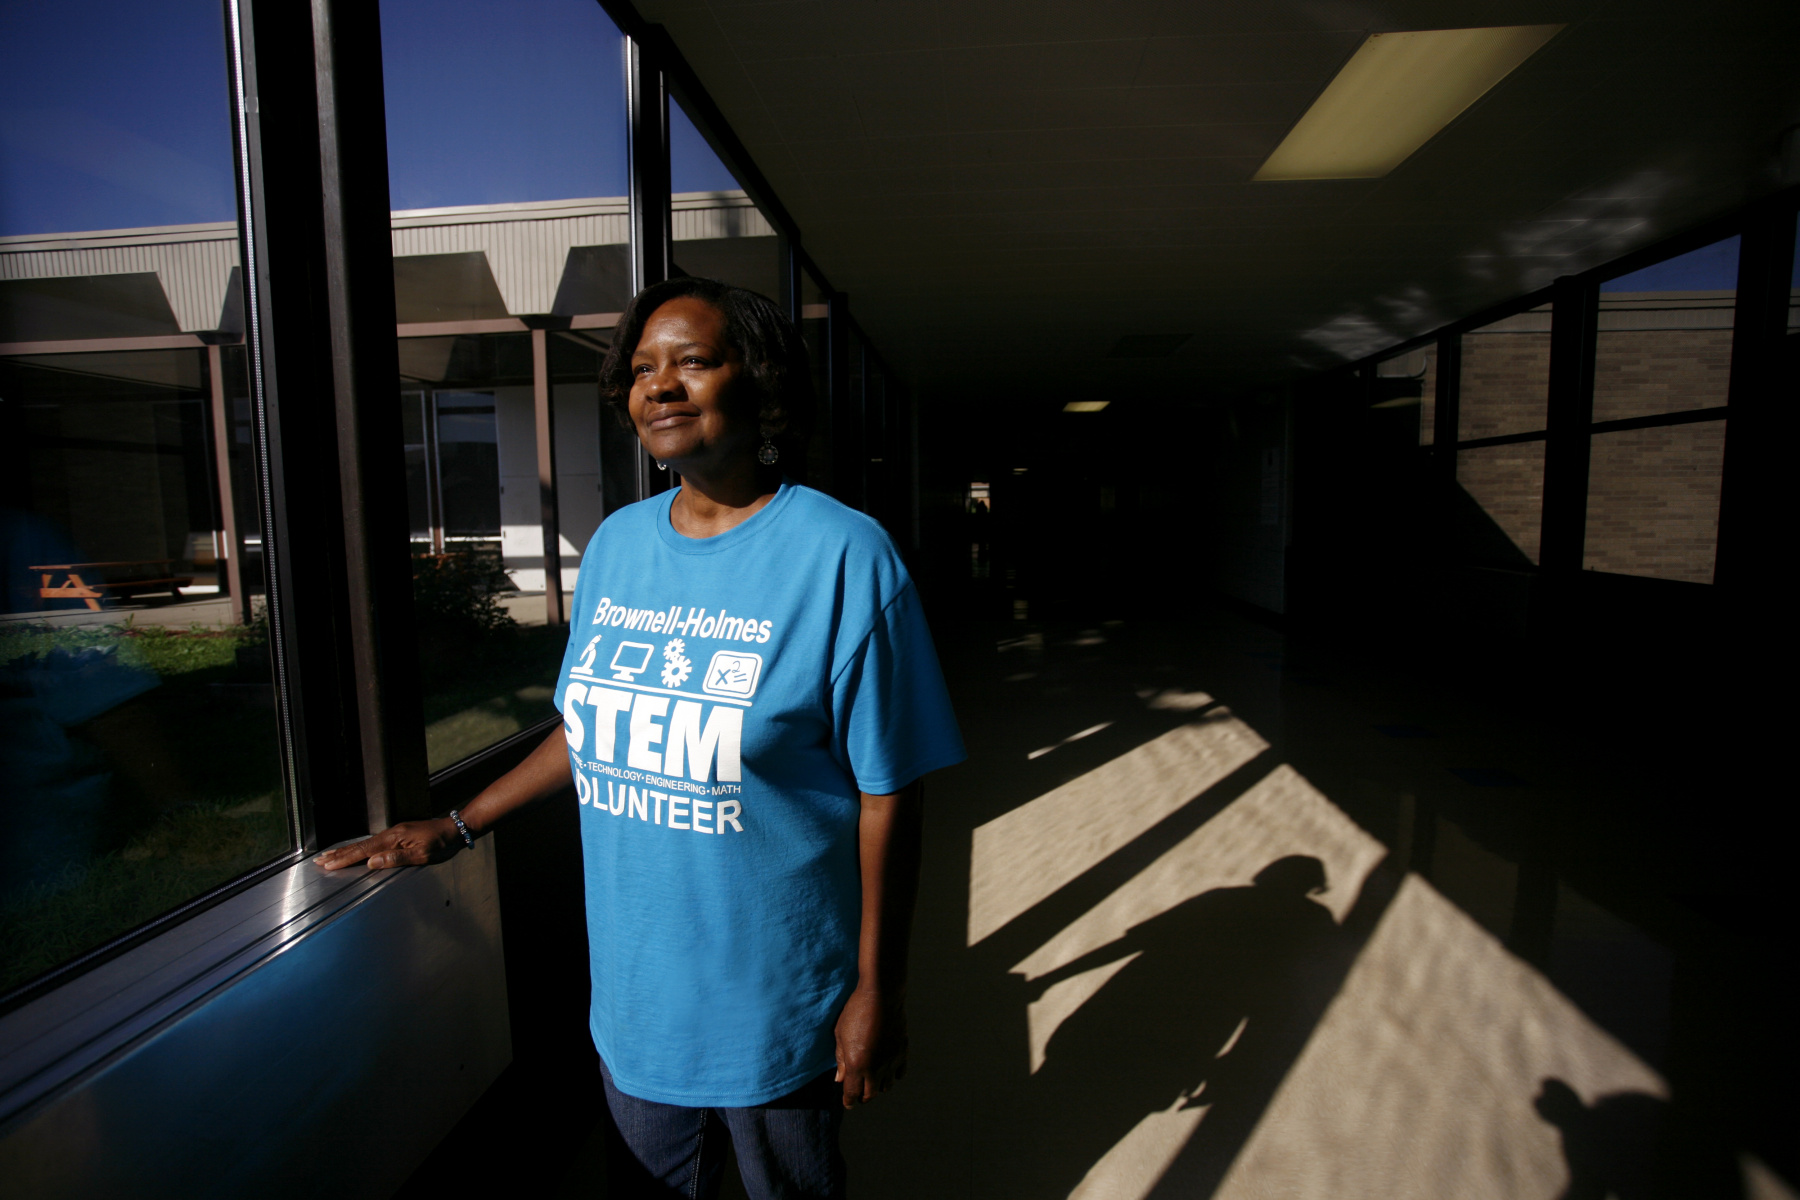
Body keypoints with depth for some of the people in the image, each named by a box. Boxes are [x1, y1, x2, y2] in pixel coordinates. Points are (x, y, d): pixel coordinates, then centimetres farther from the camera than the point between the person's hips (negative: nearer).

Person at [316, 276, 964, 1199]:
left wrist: (878, 988, -12)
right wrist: (456, 829, 11)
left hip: (773, 1008, -4)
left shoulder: (843, 556, -18)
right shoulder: (616, 544, 0)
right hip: (633, 994, 5)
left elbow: (885, 795, -16)